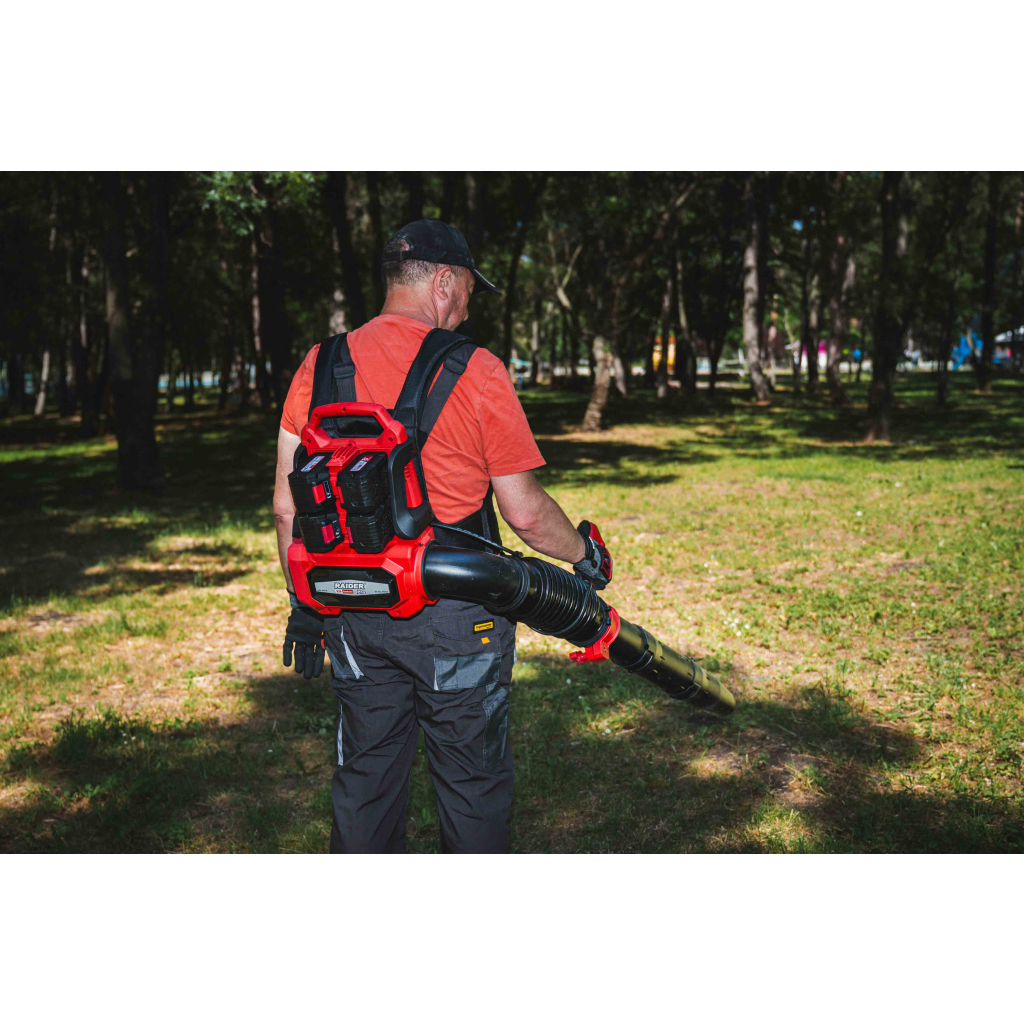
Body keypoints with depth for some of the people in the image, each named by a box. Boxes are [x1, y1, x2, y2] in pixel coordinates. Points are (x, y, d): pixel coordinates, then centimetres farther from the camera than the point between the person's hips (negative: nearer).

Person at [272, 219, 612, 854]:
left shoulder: (319, 368, 1)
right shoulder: (475, 372, -11)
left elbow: (289, 507, 3)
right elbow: (525, 512, -9)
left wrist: (305, 605, 14)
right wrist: (585, 552, 10)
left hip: (355, 620, 4)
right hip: (456, 621, -4)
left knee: (365, 778, 17)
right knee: (474, 783, 13)